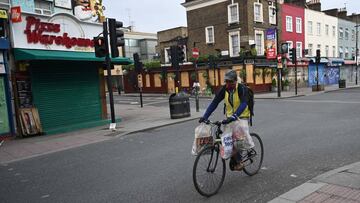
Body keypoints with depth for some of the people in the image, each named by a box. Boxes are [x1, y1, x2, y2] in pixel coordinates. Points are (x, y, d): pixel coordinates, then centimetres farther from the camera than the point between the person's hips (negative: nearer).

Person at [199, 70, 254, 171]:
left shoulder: (241, 88, -18)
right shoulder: (224, 89, -4)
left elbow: (243, 104, -32)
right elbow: (214, 103, -9)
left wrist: (234, 116, -47)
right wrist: (205, 116, -19)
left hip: (242, 117, -4)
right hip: (229, 118, 4)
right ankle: (236, 161, 14)